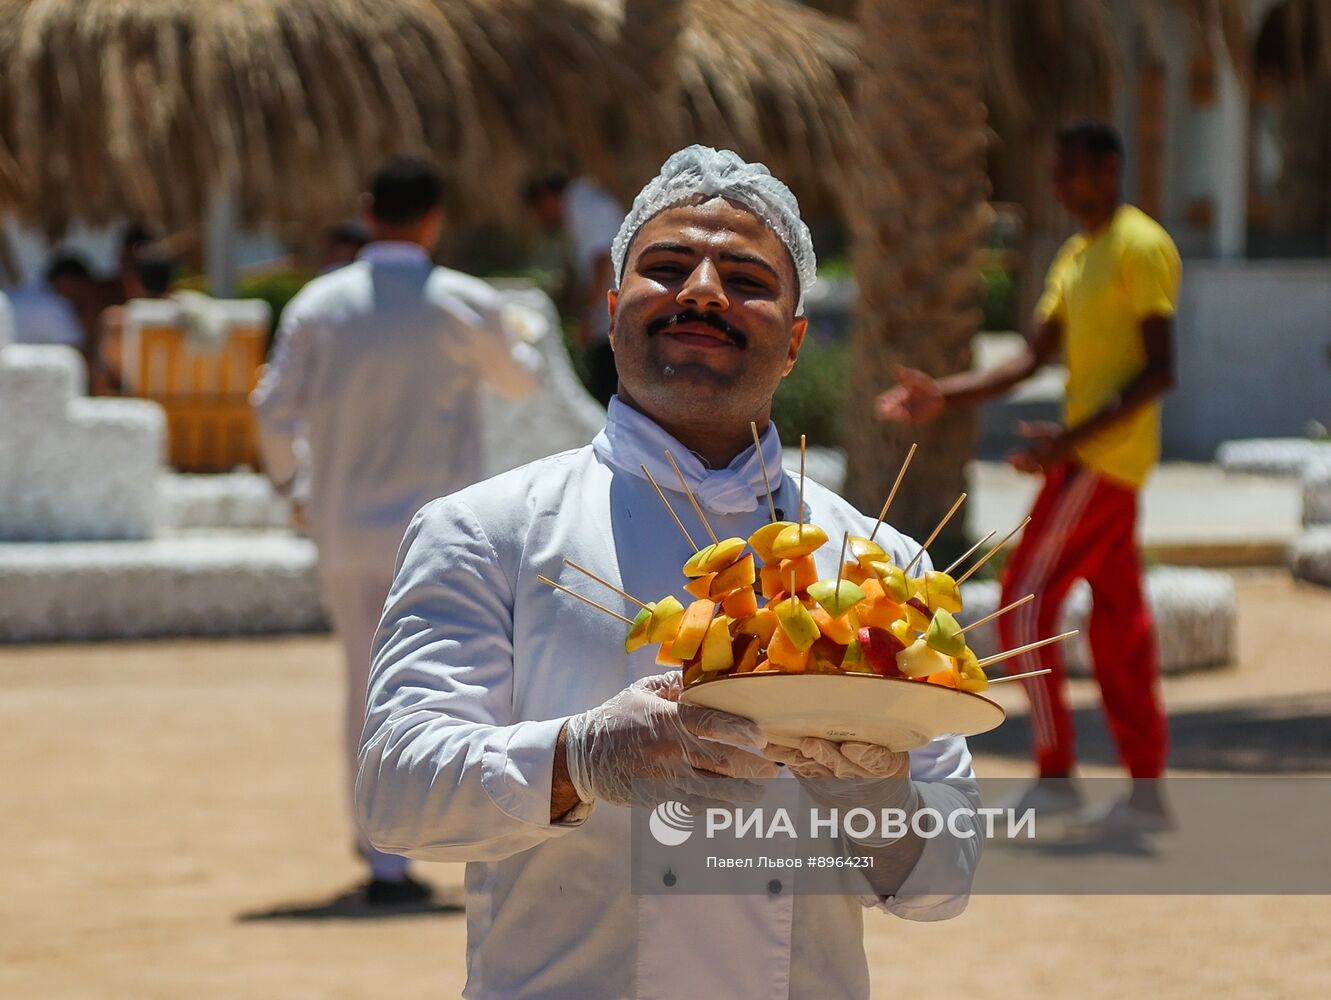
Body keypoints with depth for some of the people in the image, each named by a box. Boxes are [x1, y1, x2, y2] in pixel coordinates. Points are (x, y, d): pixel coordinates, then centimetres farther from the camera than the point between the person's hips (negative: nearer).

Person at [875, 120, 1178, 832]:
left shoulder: (1140, 247, -13)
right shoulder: (1076, 257, 18)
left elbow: (1160, 371, -19)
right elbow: (1032, 360, 18)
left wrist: (1070, 439, -25)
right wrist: (943, 397, 6)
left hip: (1102, 459, -9)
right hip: (1096, 461, 9)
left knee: (1025, 605, -8)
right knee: (1117, 620, 9)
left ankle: (1054, 773, -4)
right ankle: (1146, 791, 11)